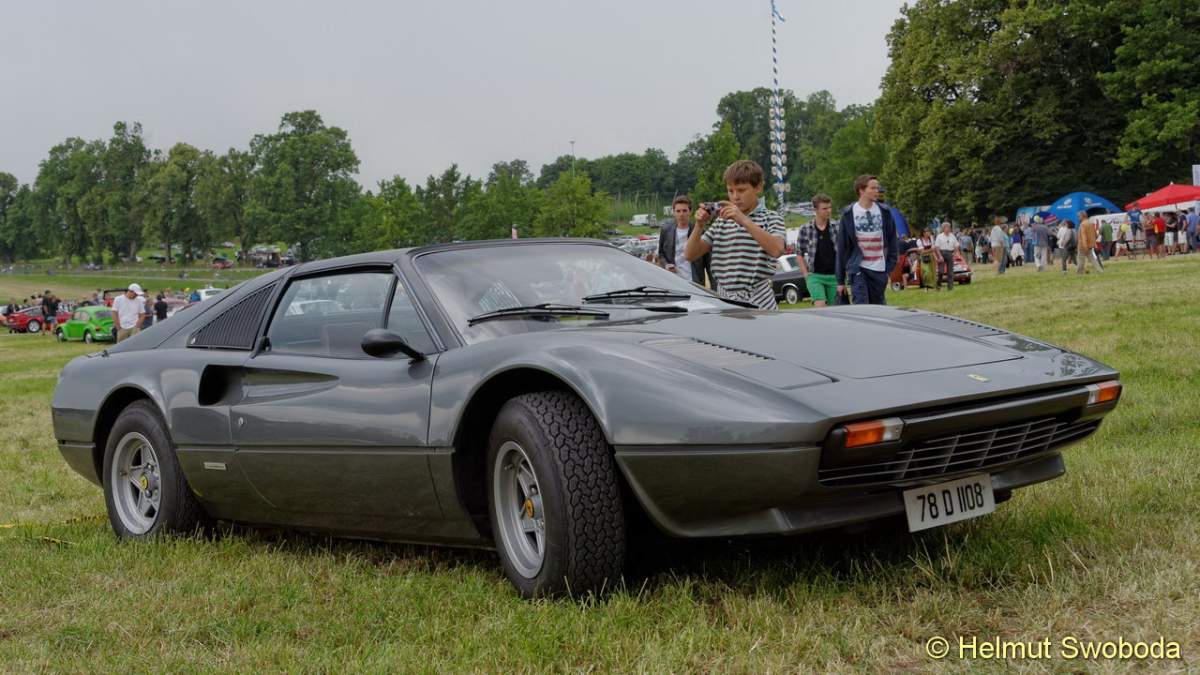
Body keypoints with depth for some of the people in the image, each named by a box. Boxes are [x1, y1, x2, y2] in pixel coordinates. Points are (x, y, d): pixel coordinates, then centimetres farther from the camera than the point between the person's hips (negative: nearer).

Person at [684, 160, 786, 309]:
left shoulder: (770, 218, 2)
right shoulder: (721, 221, 13)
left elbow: (776, 249, -19)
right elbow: (690, 255, 10)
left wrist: (743, 220, -23)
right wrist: (699, 226, -7)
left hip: (758, 303, -3)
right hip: (724, 302, 4)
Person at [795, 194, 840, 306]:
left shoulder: (837, 228, 3)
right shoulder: (805, 230, -1)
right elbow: (799, 254, 8)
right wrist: (806, 274, 0)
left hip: (834, 276, 2)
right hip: (815, 275, -2)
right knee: (820, 306, -18)